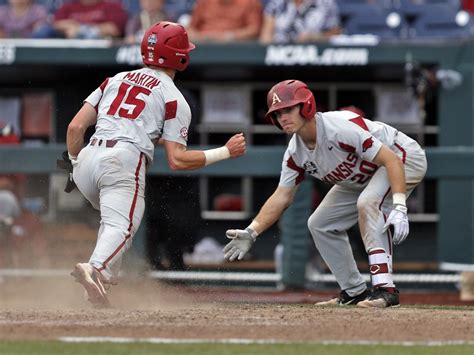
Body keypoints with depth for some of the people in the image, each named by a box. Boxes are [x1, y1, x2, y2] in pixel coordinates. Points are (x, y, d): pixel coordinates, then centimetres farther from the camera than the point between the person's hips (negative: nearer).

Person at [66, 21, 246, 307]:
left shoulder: (116, 80, 23)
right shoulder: (174, 99, 9)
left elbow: (76, 127, 16)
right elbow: (177, 160, 2)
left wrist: (74, 165, 28)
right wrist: (226, 152, 10)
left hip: (88, 158, 6)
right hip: (124, 160, -6)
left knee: (112, 217, 29)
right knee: (122, 225, -18)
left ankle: (105, 279, 13)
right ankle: (96, 269, -48)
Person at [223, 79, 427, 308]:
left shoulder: (341, 128, -35)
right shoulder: (296, 152, -10)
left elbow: (391, 159, -36)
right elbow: (281, 197, -3)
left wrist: (399, 207, -46)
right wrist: (251, 233, -16)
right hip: (360, 180, 9)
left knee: (368, 202, -35)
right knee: (320, 224, 6)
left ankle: (385, 289, -36)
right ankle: (354, 292, 16)